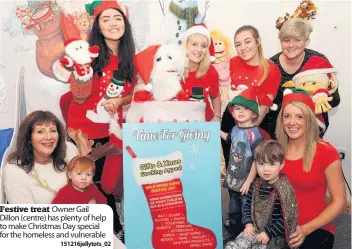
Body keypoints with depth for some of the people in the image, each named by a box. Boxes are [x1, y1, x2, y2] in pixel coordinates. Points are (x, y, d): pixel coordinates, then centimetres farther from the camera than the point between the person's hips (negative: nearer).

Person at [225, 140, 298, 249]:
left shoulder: (284, 189, -17)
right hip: (254, 230, 5)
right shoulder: (256, 185, 2)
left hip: (275, 236, -5)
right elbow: (248, 205, 13)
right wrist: (248, 223, -2)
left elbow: (286, 218, -18)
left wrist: (269, 233, -17)